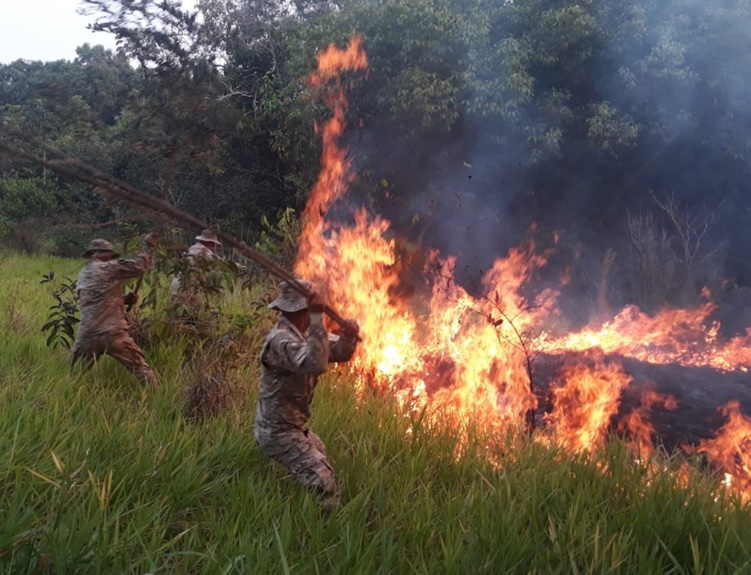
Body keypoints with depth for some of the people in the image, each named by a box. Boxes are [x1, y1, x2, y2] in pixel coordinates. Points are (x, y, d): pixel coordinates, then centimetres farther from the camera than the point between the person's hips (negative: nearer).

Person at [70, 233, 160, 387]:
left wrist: (125, 299, 16)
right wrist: (148, 245, 6)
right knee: (142, 369, 1)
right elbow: (139, 266, -5)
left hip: (87, 335, 6)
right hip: (112, 334, -6)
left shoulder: (82, 276, 19)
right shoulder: (108, 268, -3)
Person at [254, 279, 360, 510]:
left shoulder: (305, 332, 2)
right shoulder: (281, 339, -28)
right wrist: (318, 318, -48)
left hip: (293, 426, 11)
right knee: (324, 483, -20)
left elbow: (339, 352, 4)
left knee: (319, 454, 35)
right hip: (278, 431, -11)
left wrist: (348, 336, -18)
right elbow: (315, 364, -45)